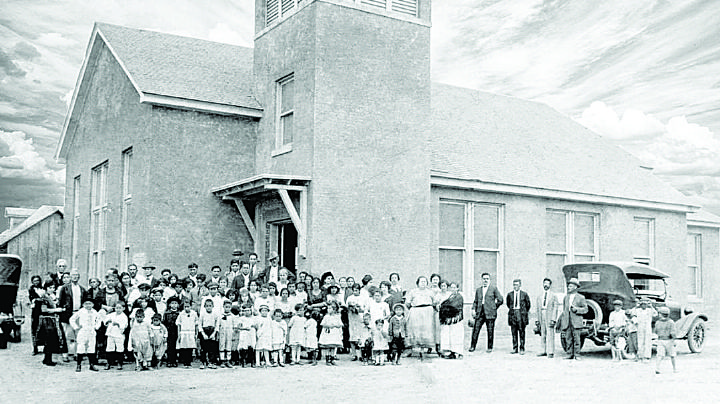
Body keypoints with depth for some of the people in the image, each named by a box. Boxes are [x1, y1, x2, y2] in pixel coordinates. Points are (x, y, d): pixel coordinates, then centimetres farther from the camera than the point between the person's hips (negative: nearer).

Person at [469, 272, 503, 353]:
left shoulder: (493, 288, 3)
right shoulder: (478, 290, 16)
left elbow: (500, 300, 3)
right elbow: (475, 301, 19)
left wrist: (494, 308, 2)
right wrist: (474, 309, 4)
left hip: (490, 313, -3)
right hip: (480, 313, 3)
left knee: (490, 331, 1)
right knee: (475, 329, -4)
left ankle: (490, 348, 10)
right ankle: (472, 346, 2)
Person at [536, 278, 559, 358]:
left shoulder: (554, 296, 3)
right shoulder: (539, 297, 18)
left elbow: (555, 309, -2)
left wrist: (553, 319, -11)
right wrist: (538, 320, 11)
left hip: (549, 318, -5)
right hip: (542, 318, 5)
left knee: (550, 335, -8)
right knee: (542, 336, 5)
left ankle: (551, 352, -6)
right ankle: (545, 351, 11)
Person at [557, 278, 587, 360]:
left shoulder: (580, 298, 5)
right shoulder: (566, 297, 18)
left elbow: (585, 309, 3)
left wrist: (576, 309, -12)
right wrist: (559, 322, 16)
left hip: (576, 322, -4)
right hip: (567, 322, 4)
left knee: (576, 338, -5)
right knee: (568, 338, 1)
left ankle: (577, 355, 1)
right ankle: (571, 354, 8)